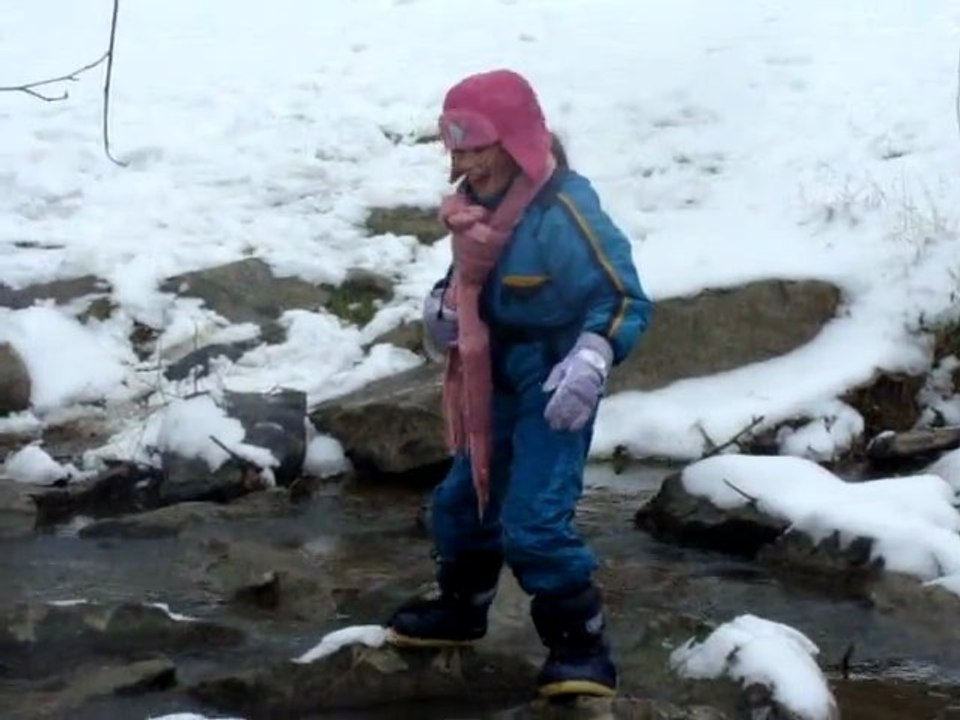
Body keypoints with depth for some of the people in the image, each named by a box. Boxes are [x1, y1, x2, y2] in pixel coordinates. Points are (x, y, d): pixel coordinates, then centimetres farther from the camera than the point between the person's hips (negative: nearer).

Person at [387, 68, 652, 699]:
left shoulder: (563, 214, -26)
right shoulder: (478, 205, -1)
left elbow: (625, 299, -26)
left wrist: (590, 363, -38)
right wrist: (444, 304, 0)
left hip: (552, 392, -9)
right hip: (495, 382, 9)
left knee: (534, 523, -15)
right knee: (463, 498, 22)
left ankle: (582, 643, -1)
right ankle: (463, 607, 44)